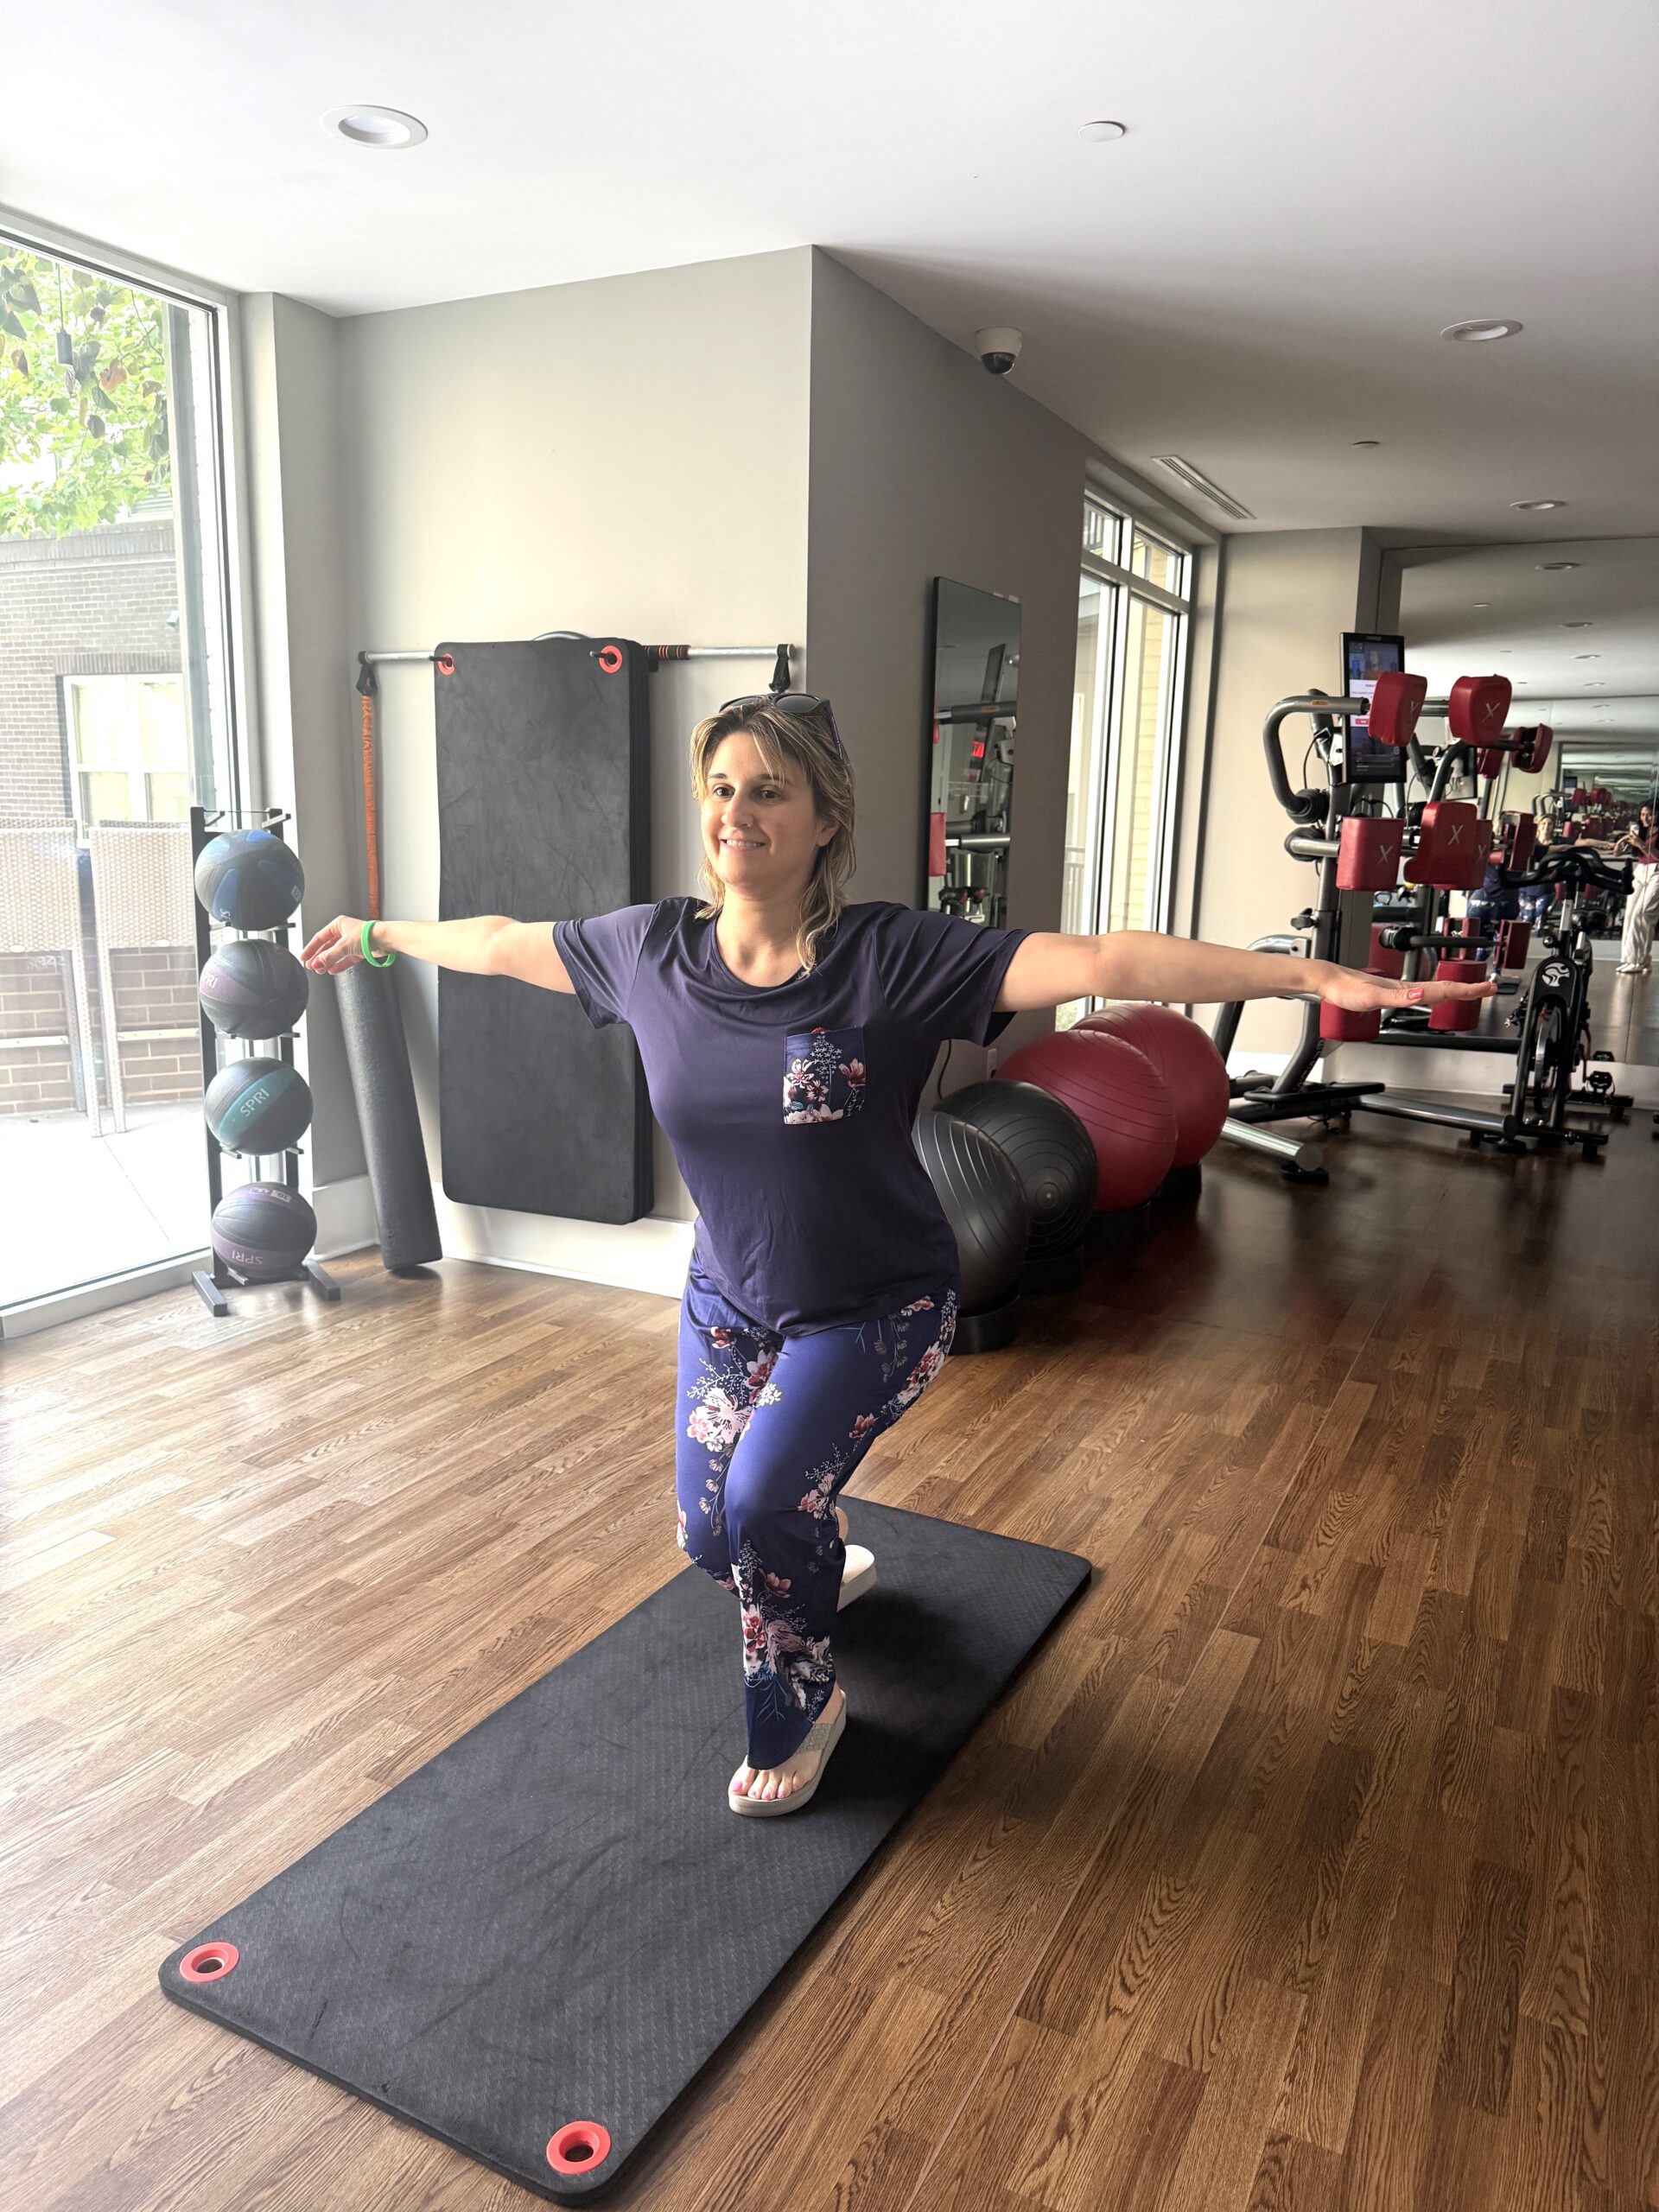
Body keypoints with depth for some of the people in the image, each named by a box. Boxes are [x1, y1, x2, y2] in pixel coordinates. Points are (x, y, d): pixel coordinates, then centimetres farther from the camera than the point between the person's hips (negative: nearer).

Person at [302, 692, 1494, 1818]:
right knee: (714, 1539, 14)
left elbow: (1102, 961, -33)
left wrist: (1318, 976, -39)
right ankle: (825, 1565, 53)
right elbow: (499, 941, 5)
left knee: (766, 1495, -20)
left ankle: (802, 1708, 14)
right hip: (731, 1299, 5)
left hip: (876, 1307, -4)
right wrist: (378, 934, 20)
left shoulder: (895, 956, -24)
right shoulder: (652, 947, -12)